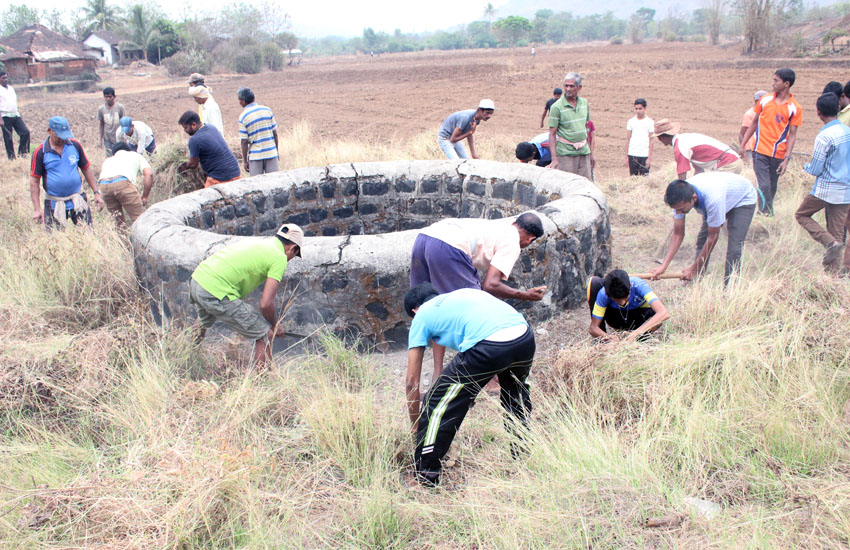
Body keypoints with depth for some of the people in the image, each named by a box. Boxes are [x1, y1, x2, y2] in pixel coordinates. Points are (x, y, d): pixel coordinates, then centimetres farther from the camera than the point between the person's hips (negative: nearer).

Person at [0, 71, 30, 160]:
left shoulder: (11, 88, 15)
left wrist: (20, 115, 18)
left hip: (16, 115, 6)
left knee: (25, 132, -5)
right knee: (8, 137, 1)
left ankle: (22, 151, 9)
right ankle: (11, 156, 9)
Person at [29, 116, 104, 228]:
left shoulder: (75, 145, 1)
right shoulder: (40, 152, -6)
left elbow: (87, 169, 10)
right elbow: (34, 182, -3)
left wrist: (96, 192, 4)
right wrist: (37, 209, -8)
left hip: (78, 201, 1)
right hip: (54, 205, -1)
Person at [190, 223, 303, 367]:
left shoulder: (254, 241, 20)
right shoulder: (280, 258, -4)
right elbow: (266, 304, -11)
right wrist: (275, 325, 9)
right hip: (217, 293, -9)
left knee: (203, 322, 40)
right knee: (265, 335, 2)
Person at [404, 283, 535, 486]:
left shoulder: (422, 316, 22)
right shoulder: (463, 293, 36)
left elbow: (412, 382, 20)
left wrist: (416, 429, 31)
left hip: (488, 346, -6)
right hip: (525, 337, 7)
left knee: (437, 404, 11)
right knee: (516, 393, 36)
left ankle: (425, 478, 17)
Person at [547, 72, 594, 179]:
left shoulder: (584, 103, 9)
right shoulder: (557, 107, -8)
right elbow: (552, 134, -10)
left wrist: (591, 153, 16)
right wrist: (554, 159, -20)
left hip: (584, 152, 5)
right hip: (565, 153, -5)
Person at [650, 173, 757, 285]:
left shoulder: (713, 199, -45)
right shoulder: (681, 197, -27)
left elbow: (713, 238, -31)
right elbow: (678, 234, -18)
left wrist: (694, 268, -23)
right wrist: (663, 266, -25)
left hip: (743, 199, -6)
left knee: (734, 248, -18)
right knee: (702, 239, 0)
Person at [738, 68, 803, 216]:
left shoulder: (795, 108, -3)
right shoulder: (765, 100, 4)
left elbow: (792, 135, -3)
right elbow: (754, 123, 12)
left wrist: (786, 159, -10)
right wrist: (742, 144, 11)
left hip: (778, 154, 0)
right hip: (760, 150, 0)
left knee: (772, 187, 9)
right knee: (764, 186, -10)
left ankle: (767, 212, 26)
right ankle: (766, 213, -5)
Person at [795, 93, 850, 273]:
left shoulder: (824, 136, -17)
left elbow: (815, 170, -13)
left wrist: (806, 166, 8)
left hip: (825, 190, -6)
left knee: (802, 215, 12)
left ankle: (831, 243, -7)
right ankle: (832, 268, 10)